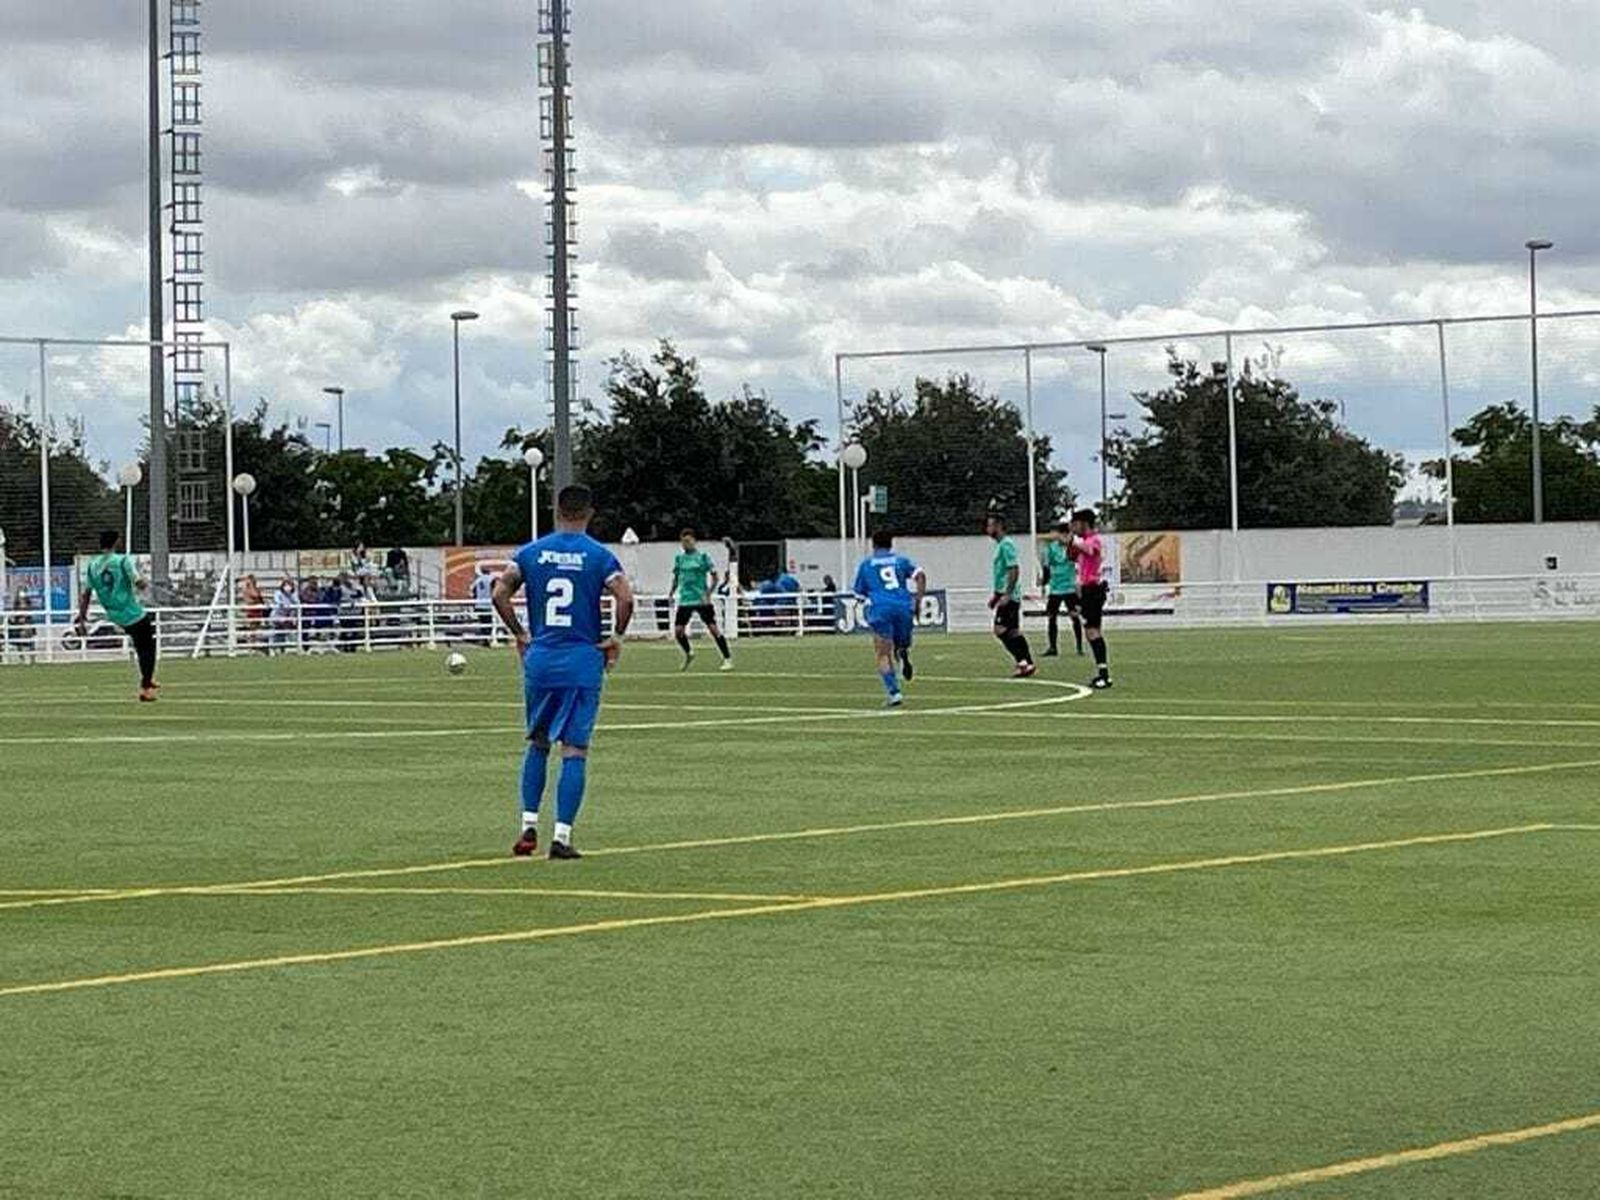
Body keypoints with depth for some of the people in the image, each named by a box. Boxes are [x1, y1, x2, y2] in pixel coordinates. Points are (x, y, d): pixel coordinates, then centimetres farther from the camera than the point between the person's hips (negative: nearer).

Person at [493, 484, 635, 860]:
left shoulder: (530, 552, 4)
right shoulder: (599, 556, -4)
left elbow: (500, 594, -3)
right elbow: (625, 598, -15)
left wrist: (520, 635, 7)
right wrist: (616, 638, -1)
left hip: (539, 659, 3)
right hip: (583, 661, -3)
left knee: (537, 743, 18)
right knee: (575, 751, 0)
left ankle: (529, 826, 12)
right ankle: (562, 836, -5)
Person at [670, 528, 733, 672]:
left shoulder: (703, 556, -3)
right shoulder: (679, 558, 9)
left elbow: (714, 577, -3)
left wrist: (708, 593, -14)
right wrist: (672, 593, 9)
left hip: (702, 600, -4)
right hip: (685, 600, 4)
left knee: (713, 628, -10)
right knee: (678, 630, -1)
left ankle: (727, 659, -4)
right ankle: (688, 653, 26)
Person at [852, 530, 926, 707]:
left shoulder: (866, 564, 17)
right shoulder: (901, 560, 18)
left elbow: (860, 593, 20)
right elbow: (920, 576, 2)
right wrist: (918, 601, 4)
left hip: (880, 608, -2)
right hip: (903, 606, 2)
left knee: (883, 655, 0)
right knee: (902, 643, 22)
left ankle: (894, 692, -19)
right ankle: (903, 653, -16)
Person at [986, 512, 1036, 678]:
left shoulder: (1006, 545, -13)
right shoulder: (1001, 545, 18)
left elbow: (1014, 570, -21)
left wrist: (1007, 594, -24)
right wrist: (996, 595, 27)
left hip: (1009, 596, -10)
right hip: (1005, 595, 10)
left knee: (1000, 630, -14)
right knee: (1014, 631, 10)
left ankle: (1023, 661, -14)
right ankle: (1028, 665, 11)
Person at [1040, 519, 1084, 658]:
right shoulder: (1051, 547, 3)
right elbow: (1047, 567, 11)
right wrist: (1044, 584, 12)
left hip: (1070, 588, -3)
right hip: (1055, 588, 3)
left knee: (1074, 616, -10)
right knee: (1051, 617, 6)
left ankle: (1080, 647, -5)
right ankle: (1052, 647, 17)